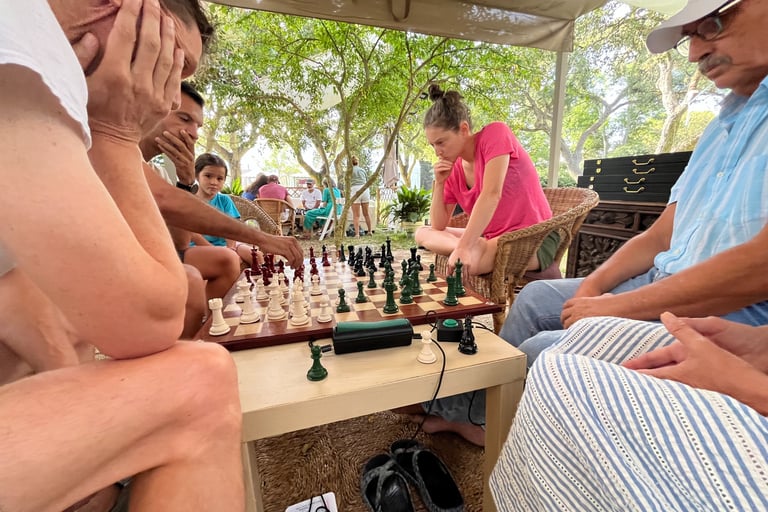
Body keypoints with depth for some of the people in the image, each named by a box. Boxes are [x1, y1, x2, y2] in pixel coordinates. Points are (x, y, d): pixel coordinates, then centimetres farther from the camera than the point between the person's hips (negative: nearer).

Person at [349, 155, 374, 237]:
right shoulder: (363, 170, 21)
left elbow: (348, 184, 7)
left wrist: (348, 194, 19)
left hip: (355, 190, -3)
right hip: (365, 190, 4)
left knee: (356, 215, -2)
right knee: (366, 213, 14)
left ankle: (357, 234, -7)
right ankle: (370, 231, 22)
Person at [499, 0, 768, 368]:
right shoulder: (723, 124, 15)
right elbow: (660, 236, 12)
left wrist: (618, 306, -17)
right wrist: (593, 285, -2)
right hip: (665, 288, 8)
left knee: (538, 353, -19)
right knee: (536, 298, 9)